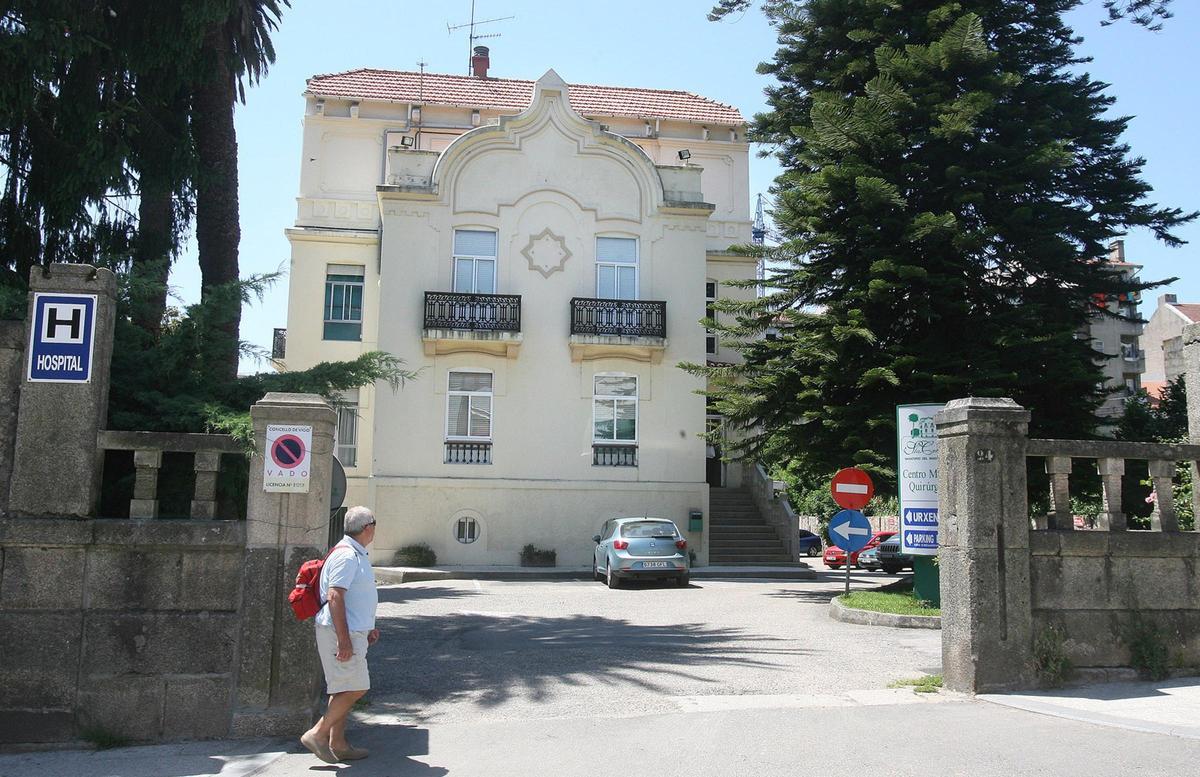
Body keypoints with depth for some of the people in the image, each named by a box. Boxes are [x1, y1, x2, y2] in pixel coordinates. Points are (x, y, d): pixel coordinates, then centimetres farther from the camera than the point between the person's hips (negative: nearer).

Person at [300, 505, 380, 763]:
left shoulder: (357, 555, 16)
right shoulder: (346, 555, -17)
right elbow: (334, 597, -24)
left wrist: (367, 627, 27)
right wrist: (344, 640, -26)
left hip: (352, 631, 10)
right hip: (341, 633, -10)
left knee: (343, 689, 13)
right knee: (355, 688, -8)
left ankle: (338, 744, 18)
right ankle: (317, 734, 0)